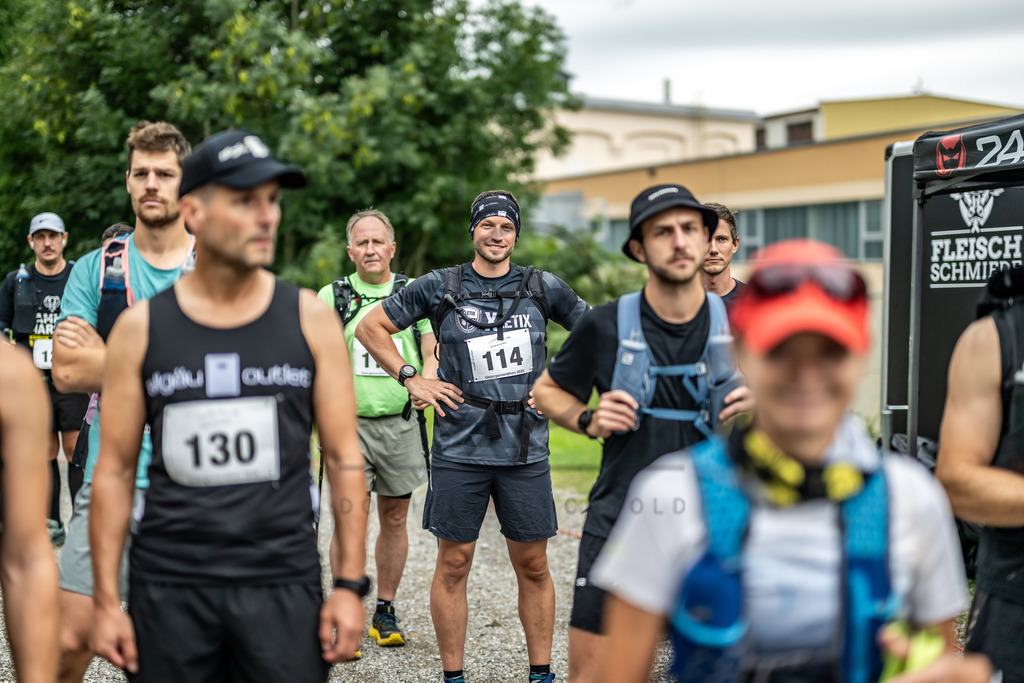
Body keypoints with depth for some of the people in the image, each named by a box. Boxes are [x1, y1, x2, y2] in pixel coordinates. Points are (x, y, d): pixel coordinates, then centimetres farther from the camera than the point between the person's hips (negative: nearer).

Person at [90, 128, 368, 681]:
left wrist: (350, 584, -3)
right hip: (169, 588, 0)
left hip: (283, 583, 0)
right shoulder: (140, 328, 0)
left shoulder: (310, 319, 0)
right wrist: (106, 601, 0)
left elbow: (344, 458, 2)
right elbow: (115, 469, 3)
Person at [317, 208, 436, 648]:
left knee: (395, 517, 8)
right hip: (349, 422, -2)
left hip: (400, 422, 2)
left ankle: (385, 612, 20)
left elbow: (432, 353, 6)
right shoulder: (331, 296, 6)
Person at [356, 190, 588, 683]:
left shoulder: (543, 287, 6)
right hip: (460, 445, -1)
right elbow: (370, 327, 10)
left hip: (526, 447, 1)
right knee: (454, 563, 3)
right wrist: (411, 379, 2)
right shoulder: (439, 287, 2)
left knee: (532, 566, 7)